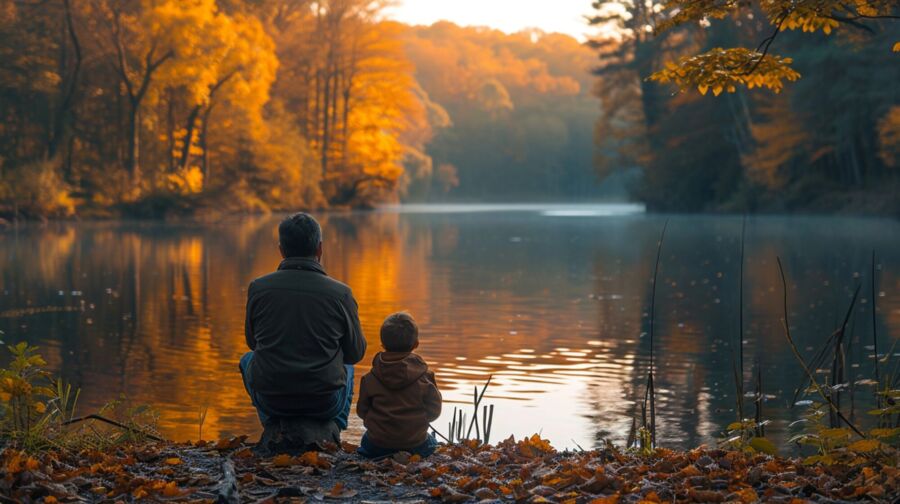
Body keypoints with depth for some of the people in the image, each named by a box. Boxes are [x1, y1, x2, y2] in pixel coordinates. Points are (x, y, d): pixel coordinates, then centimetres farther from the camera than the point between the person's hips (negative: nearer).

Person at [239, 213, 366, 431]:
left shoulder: (258, 288, -8)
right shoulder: (340, 293, -10)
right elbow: (355, 353, 3)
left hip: (271, 402, 0)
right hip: (326, 404, 0)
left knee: (248, 360, 34)